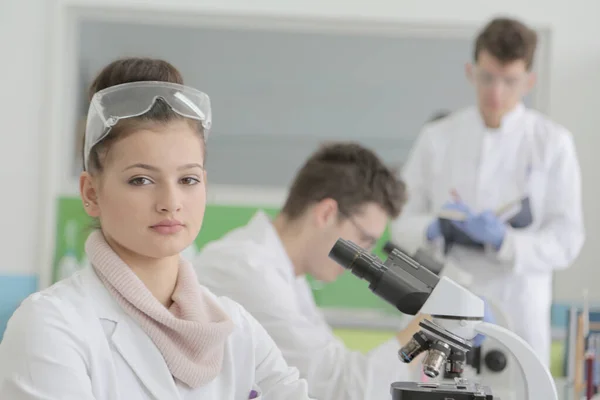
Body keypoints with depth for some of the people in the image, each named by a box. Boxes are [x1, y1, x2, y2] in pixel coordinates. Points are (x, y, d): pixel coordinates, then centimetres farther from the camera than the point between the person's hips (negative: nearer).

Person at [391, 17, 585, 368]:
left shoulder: (553, 143, -1)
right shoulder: (437, 138, 5)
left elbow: (566, 241, -5)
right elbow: (401, 224, 5)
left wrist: (503, 239, -23)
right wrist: (435, 227, -17)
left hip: (516, 314, -2)